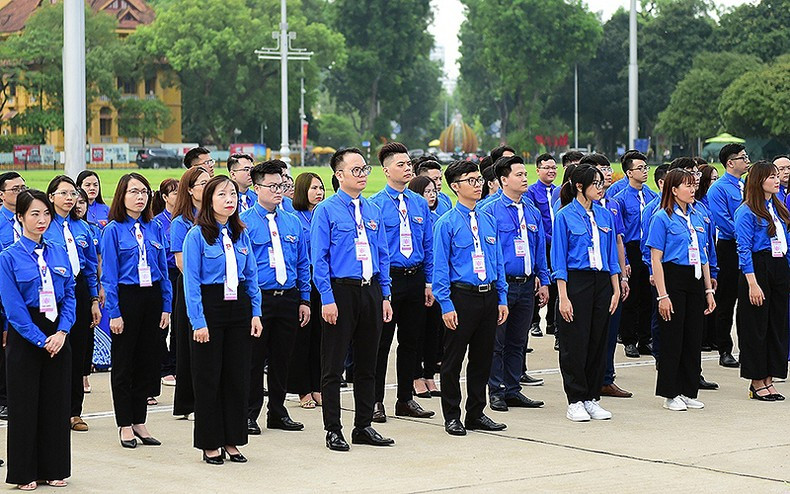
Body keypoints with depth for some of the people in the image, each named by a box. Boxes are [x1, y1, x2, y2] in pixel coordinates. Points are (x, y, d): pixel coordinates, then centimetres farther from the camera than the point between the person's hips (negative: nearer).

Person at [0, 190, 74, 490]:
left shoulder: (59, 254, 7)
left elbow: (70, 296, 6)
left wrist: (61, 332, -9)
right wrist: (41, 340, -16)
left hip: (57, 336, 4)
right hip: (25, 338, -4)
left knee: (56, 402, 9)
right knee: (24, 405, 2)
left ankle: (54, 469, 19)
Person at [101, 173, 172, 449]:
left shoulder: (154, 228, 8)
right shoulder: (114, 230, -6)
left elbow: (164, 269, 10)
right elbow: (109, 275, -8)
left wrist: (166, 307, 5)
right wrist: (114, 312, -14)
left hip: (152, 297, 5)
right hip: (126, 296, -5)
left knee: (148, 362, 9)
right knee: (124, 363, 3)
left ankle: (139, 422, 19)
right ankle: (125, 425, 11)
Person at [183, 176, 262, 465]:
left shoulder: (241, 235, 10)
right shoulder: (197, 234, -7)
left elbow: (251, 276, 12)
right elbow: (191, 281, -11)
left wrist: (256, 312, 3)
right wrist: (198, 321, -16)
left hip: (238, 307, 5)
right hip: (210, 307, -5)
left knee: (238, 376, 7)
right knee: (209, 378, 1)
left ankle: (232, 441, 17)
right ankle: (210, 444, 10)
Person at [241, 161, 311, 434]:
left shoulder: (292, 223, 11)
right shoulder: (244, 222, -5)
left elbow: (303, 265, 15)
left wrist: (305, 300, 9)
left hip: (288, 297, 5)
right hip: (257, 298, -5)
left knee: (282, 358, 12)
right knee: (254, 359, 0)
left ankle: (278, 412, 23)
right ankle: (249, 414, 10)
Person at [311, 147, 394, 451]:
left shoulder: (374, 211, 12)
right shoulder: (326, 210, -5)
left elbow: (383, 256, 15)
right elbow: (319, 258, -9)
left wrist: (385, 296, 8)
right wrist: (327, 299, -15)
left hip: (371, 290, 6)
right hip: (341, 291, -6)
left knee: (367, 363, 11)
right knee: (333, 365, 0)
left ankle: (364, 427, 20)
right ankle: (333, 430, 7)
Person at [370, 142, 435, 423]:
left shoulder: (420, 204, 9)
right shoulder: (375, 204, -7)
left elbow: (428, 245, 13)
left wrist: (429, 282, 7)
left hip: (415, 277, 5)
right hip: (388, 277, -5)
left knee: (410, 341, 11)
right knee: (381, 342, 0)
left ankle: (405, 400, 21)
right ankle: (376, 401, 9)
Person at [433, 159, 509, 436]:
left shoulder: (489, 221, 10)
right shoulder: (446, 223, -7)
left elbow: (498, 261, 14)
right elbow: (440, 266, -8)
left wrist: (502, 299, 9)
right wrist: (446, 305, -14)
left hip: (489, 296, 5)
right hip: (462, 296, -5)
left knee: (483, 358, 12)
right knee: (453, 359, 3)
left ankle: (476, 414, 22)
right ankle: (452, 417, 12)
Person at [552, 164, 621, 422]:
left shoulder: (605, 216, 10)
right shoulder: (565, 216, -5)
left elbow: (612, 256, 14)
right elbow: (559, 259, -7)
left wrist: (616, 290, 7)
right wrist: (563, 296, -13)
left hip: (602, 282, 5)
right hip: (576, 282, -5)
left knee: (598, 342, 8)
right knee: (575, 344, -2)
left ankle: (592, 399, 16)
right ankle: (575, 402, 6)